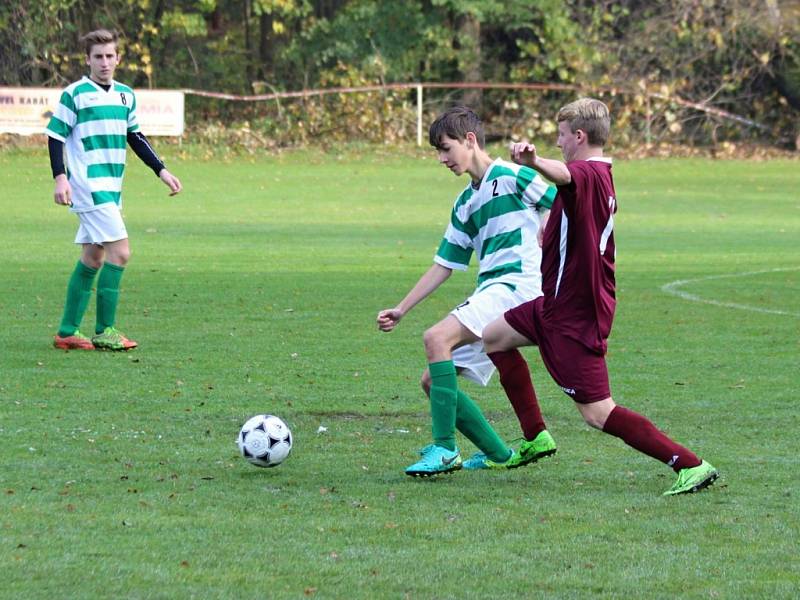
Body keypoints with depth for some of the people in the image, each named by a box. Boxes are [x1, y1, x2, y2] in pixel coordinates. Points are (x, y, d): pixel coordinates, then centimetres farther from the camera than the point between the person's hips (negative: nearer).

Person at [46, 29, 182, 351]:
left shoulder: (126, 95, 12)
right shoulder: (74, 94, -7)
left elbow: (135, 137, 21)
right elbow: (55, 136, -6)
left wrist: (161, 171, 16)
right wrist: (60, 177, -16)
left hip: (111, 189, 8)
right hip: (88, 187, -8)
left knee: (93, 258, 9)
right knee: (120, 251, -15)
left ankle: (67, 332, 16)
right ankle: (104, 331, -9)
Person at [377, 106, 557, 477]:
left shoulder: (510, 176, -3)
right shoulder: (465, 204, 21)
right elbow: (443, 265, 24)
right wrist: (401, 311, 20)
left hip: (516, 285, -9)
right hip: (488, 292, 9)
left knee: (437, 338, -26)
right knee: (433, 381, 5)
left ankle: (444, 449, -25)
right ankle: (498, 455, 12)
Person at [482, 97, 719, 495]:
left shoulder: (588, 174, -23)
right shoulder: (603, 177, 9)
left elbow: (564, 175, -48)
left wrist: (533, 161, -67)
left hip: (573, 316, -10)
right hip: (561, 302, 10)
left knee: (598, 414, -10)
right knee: (495, 337, 23)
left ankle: (691, 466, -13)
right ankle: (536, 437, 25)